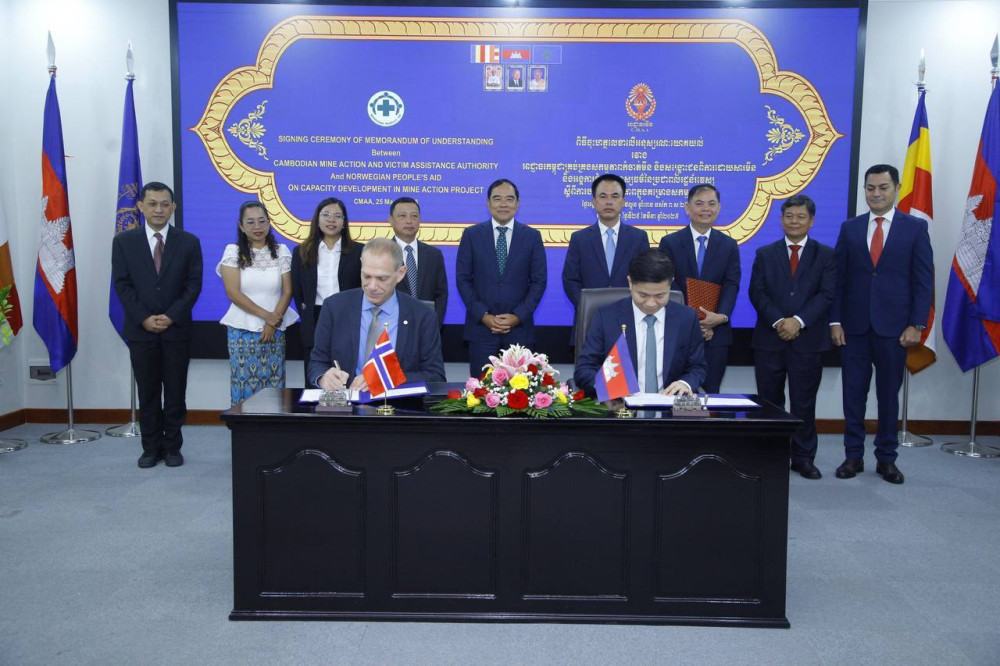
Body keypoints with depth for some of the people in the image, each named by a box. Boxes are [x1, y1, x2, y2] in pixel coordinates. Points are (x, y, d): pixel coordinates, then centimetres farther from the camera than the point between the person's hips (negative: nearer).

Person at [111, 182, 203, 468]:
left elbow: (194, 285, -1)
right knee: (148, 392, 7)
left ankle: (172, 447, 15)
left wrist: (171, 317, -11)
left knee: (175, 392, 5)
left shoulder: (188, 242, 2)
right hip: (140, 329, 1)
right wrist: (144, 318, -10)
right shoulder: (124, 241, 4)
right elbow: (122, 285, 1)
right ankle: (151, 447, 17)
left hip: (177, 328, 0)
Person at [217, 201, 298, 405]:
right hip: (242, 330, -1)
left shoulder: (281, 251, 6)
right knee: (244, 383, -1)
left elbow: (287, 292, 2)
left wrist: (272, 323, -8)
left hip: (274, 330, 1)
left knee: (273, 386, 0)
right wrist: (266, 315, -12)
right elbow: (233, 293, -7)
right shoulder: (233, 252, 1)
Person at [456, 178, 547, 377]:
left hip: (519, 327, 0)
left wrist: (517, 316, -8)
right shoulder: (471, 234, 4)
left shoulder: (532, 236, 5)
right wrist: (483, 315, -9)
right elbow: (463, 279, 1)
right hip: (480, 325, 0)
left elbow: (538, 281, 3)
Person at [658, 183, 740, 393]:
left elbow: (732, 286, 0)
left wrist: (721, 316, -19)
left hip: (716, 333, 2)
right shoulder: (669, 243, 2)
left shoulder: (729, 246, 10)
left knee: (711, 392, 5)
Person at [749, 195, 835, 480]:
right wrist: (778, 322, -14)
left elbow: (827, 294, -4)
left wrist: (798, 321, -16)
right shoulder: (765, 254, 10)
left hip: (808, 341, -1)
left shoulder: (826, 255, 7)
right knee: (769, 402, 6)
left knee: (804, 403, 5)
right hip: (769, 339, 1)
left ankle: (804, 458, 16)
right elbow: (757, 293, 0)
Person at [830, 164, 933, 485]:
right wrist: (835, 321, -2)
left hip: (893, 327, -1)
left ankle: (886, 458, 19)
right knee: (854, 393, 5)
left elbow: (923, 280, 0)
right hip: (854, 326, 1)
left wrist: (915, 325, -7)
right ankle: (853, 456, 15)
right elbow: (838, 278, 5)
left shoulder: (915, 228, 3)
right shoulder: (850, 228, 7)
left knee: (888, 395, 7)